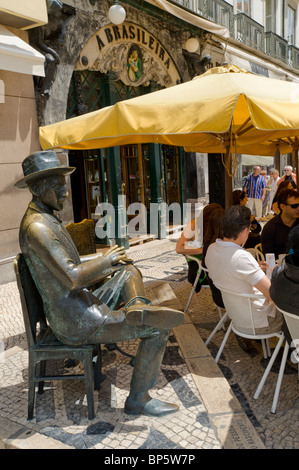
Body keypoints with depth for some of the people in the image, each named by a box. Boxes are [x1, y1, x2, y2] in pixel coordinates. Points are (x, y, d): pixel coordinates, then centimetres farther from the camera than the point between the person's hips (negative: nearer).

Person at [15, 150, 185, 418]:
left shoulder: (46, 219, 11)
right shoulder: (37, 227, -22)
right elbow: (72, 280, -29)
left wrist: (102, 258, 15)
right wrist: (106, 260, -13)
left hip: (80, 307, 10)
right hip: (76, 323, -10)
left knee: (129, 271, 22)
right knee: (159, 328, -8)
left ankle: (136, 307, -10)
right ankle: (138, 399, 6)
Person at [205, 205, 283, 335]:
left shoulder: (211, 249, -6)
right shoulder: (242, 257, -31)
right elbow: (273, 294, -26)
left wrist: (255, 268, 15)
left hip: (235, 314, 8)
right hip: (255, 324, -8)